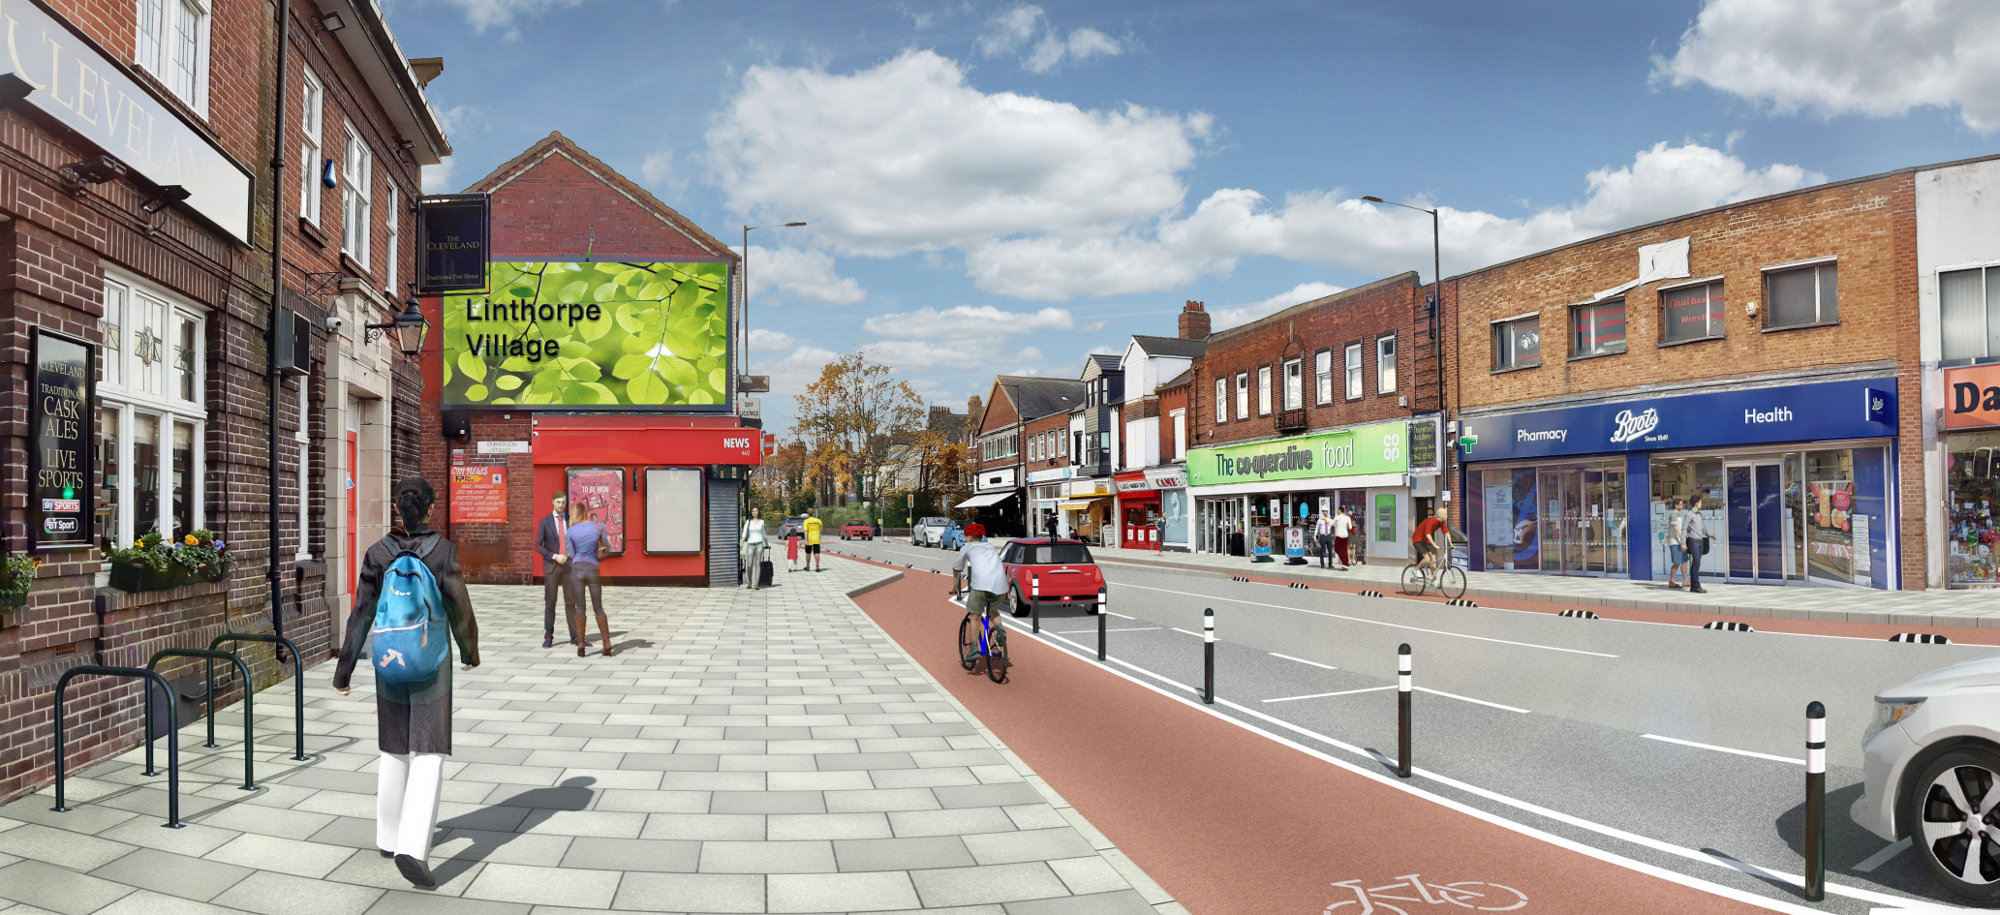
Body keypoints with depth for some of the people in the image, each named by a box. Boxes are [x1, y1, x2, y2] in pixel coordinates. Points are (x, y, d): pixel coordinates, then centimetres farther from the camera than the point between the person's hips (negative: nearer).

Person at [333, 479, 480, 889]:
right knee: (429, 755, -4)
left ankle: (389, 836, 32)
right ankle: (412, 848, -19)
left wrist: (344, 669, 1)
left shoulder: (378, 553, -3)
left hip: (389, 658, 4)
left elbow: (362, 614, -4)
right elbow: (459, 610, -9)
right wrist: (470, 651, 9)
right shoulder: (444, 550, -11)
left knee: (395, 749, 21)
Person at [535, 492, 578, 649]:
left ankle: (575, 637, 5)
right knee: (550, 603, 1)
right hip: (551, 566, -2)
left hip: (568, 566, 2)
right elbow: (537, 546, -6)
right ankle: (548, 637, 8)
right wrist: (554, 557, -17)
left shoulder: (571, 520, 7)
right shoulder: (544, 522, -2)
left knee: (570, 602, 2)